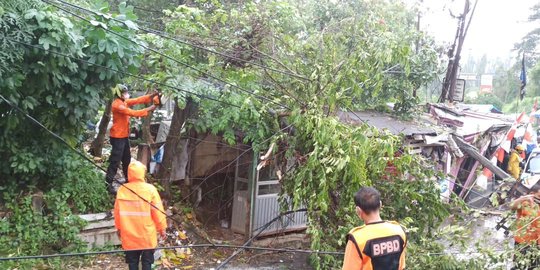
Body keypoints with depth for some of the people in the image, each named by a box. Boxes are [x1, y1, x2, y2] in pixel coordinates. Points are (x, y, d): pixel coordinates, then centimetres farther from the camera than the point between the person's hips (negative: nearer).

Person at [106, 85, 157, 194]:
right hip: (118, 137, -10)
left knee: (127, 159, 19)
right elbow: (133, 113, -23)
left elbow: (138, 100, 4)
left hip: (124, 136, 10)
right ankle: (108, 183, -4)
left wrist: (152, 95, -7)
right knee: (115, 161, -8)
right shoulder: (117, 105, -20)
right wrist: (148, 109, -19)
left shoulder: (125, 102, 8)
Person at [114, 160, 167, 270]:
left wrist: (119, 228, 17)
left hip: (129, 234, 2)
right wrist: (162, 228, 3)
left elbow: (117, 212, 2)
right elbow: (158, 212, -10)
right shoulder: (150, 189, -14)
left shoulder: (122, 189, -7)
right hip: (147, 234, -2)